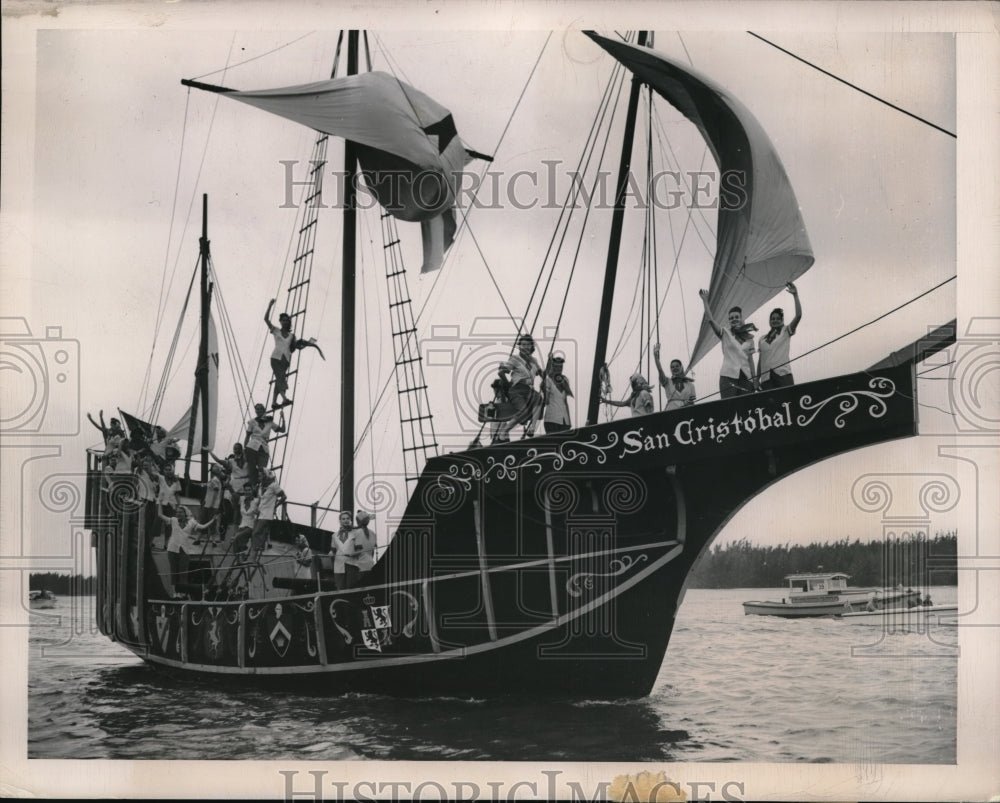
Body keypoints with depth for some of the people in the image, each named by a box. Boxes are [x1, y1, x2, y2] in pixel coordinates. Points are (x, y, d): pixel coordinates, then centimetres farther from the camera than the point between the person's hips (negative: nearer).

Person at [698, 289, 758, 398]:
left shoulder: (749, 339, 15)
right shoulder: (726, 334, 8)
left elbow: (750, 360, 15)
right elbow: (711, 320, -4)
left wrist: (755, 379, 9)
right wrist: (705, 301, -11)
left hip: (745, 378, 3)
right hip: (728, 376, -3)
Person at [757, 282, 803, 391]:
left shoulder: (785, 332, 12)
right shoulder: (762, 339, 21)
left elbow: (798, 315, -1)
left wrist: (795, 295, -6)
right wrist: (757, 380, 13)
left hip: (783, 374, -3)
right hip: (766, 377, 3)